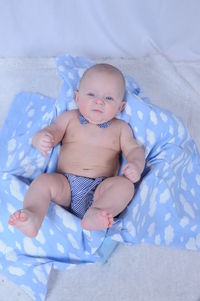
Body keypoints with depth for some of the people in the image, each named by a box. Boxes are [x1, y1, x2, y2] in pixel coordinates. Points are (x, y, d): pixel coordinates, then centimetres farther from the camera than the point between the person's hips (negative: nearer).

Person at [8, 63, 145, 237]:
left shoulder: (121, 128, 13)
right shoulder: (69, 118, 13)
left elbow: (134, 149, 9)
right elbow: (51, 131, 4)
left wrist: (136, 165, -17)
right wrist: (41, 138, -22)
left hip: (100, 189, 0)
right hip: (65, 184, 0)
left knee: (125, 185, -28)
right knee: (43, 180, -26)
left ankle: (95, 215, -50)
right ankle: (33, 217, -49)